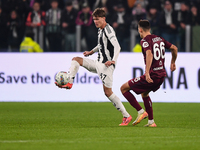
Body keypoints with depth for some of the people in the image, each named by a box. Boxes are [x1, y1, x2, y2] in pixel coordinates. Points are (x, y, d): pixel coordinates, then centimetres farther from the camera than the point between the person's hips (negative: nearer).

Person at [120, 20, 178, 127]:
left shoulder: (145, 40, -10)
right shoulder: (159, 39, 13)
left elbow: (149, 54, -27)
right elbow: (174, 48, 20)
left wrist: (147, 73, -34)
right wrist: (172, 63, 35)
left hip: (151, 76, -8)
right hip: (162, 75, 8)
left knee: (124, 88, 3)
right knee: (144, 93, 32)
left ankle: (141, 112, -3)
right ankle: (151, 121, 28)